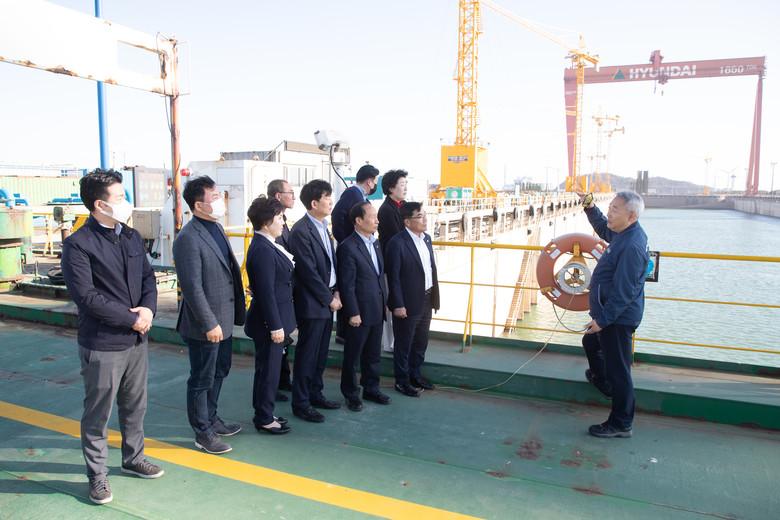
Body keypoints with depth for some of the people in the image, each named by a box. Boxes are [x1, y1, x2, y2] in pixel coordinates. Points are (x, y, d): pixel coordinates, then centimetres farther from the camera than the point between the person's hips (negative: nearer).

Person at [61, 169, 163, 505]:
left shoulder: (132, 236, 8)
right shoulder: (78, 245, -14)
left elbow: (148, 277, 10)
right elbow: (86, 296, -19)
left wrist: (148, 309, -9)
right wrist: (132, 318, -15)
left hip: (137, 338, 7)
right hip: (103, 344, -6)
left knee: (135, 406, 19)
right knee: (98, 413, 9)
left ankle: (133, 459, 38)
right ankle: (97, 475, 25)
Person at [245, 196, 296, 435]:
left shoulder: (267, 245, 8)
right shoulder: (262, 250, -22)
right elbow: (266, 292, -23)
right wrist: (275, 326, -21)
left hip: (274, 318, 10)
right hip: (269, 321, -10)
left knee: (267, 368, 19)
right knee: (269, 370, 4)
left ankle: (264, 413, 33)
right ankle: (264, 419, 18)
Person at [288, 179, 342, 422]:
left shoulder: (323, 227, 11)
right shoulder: (301, 231, -17)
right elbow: (309, 272, -19)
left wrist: (335, 292, 4)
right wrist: (329, 298, -12)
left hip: (327, 301, 8)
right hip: (312, 303, -8)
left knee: (321, 354, 17)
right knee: (307, 355, 2)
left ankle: (315, 394, 32)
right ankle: (301, 404, 15)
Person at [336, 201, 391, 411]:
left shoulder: (375, 243, 9)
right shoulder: (348, 247, -16)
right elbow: (347, 285, -17)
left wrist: (385, 302, 12)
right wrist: (353, 313, -17)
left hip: (377, 311, 8)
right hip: (360, 312, -7)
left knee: (373, 355, 18)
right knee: (352, 355, 9)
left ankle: (371, 389, 34)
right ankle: (351, 394, 24)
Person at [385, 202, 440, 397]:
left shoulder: (426, 238, 7)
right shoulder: (397, 243, -17)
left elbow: (431, 269, 11)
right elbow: (393, 277, -16)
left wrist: (434, 297, 10)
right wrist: (398, 305, -16)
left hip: (426, 300, 7)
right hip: (408, 303, -7)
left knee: (421, 342, 19)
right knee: (404, 344, 8)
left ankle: (414, 375, 37)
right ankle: (402, 381, 24)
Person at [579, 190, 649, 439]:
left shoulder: (632, 246, -27)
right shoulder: (623, 233, 3)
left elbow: (624, 292, -27)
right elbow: (603, 229, 27)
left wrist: (602, 320, -21)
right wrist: (590, 207, 12)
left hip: (618, 318, -11)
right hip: (610, 313, 11)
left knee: (618, 370, -1)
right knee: (591, 343, 31)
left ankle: (621, 424, 12)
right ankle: (601, 380, 56)